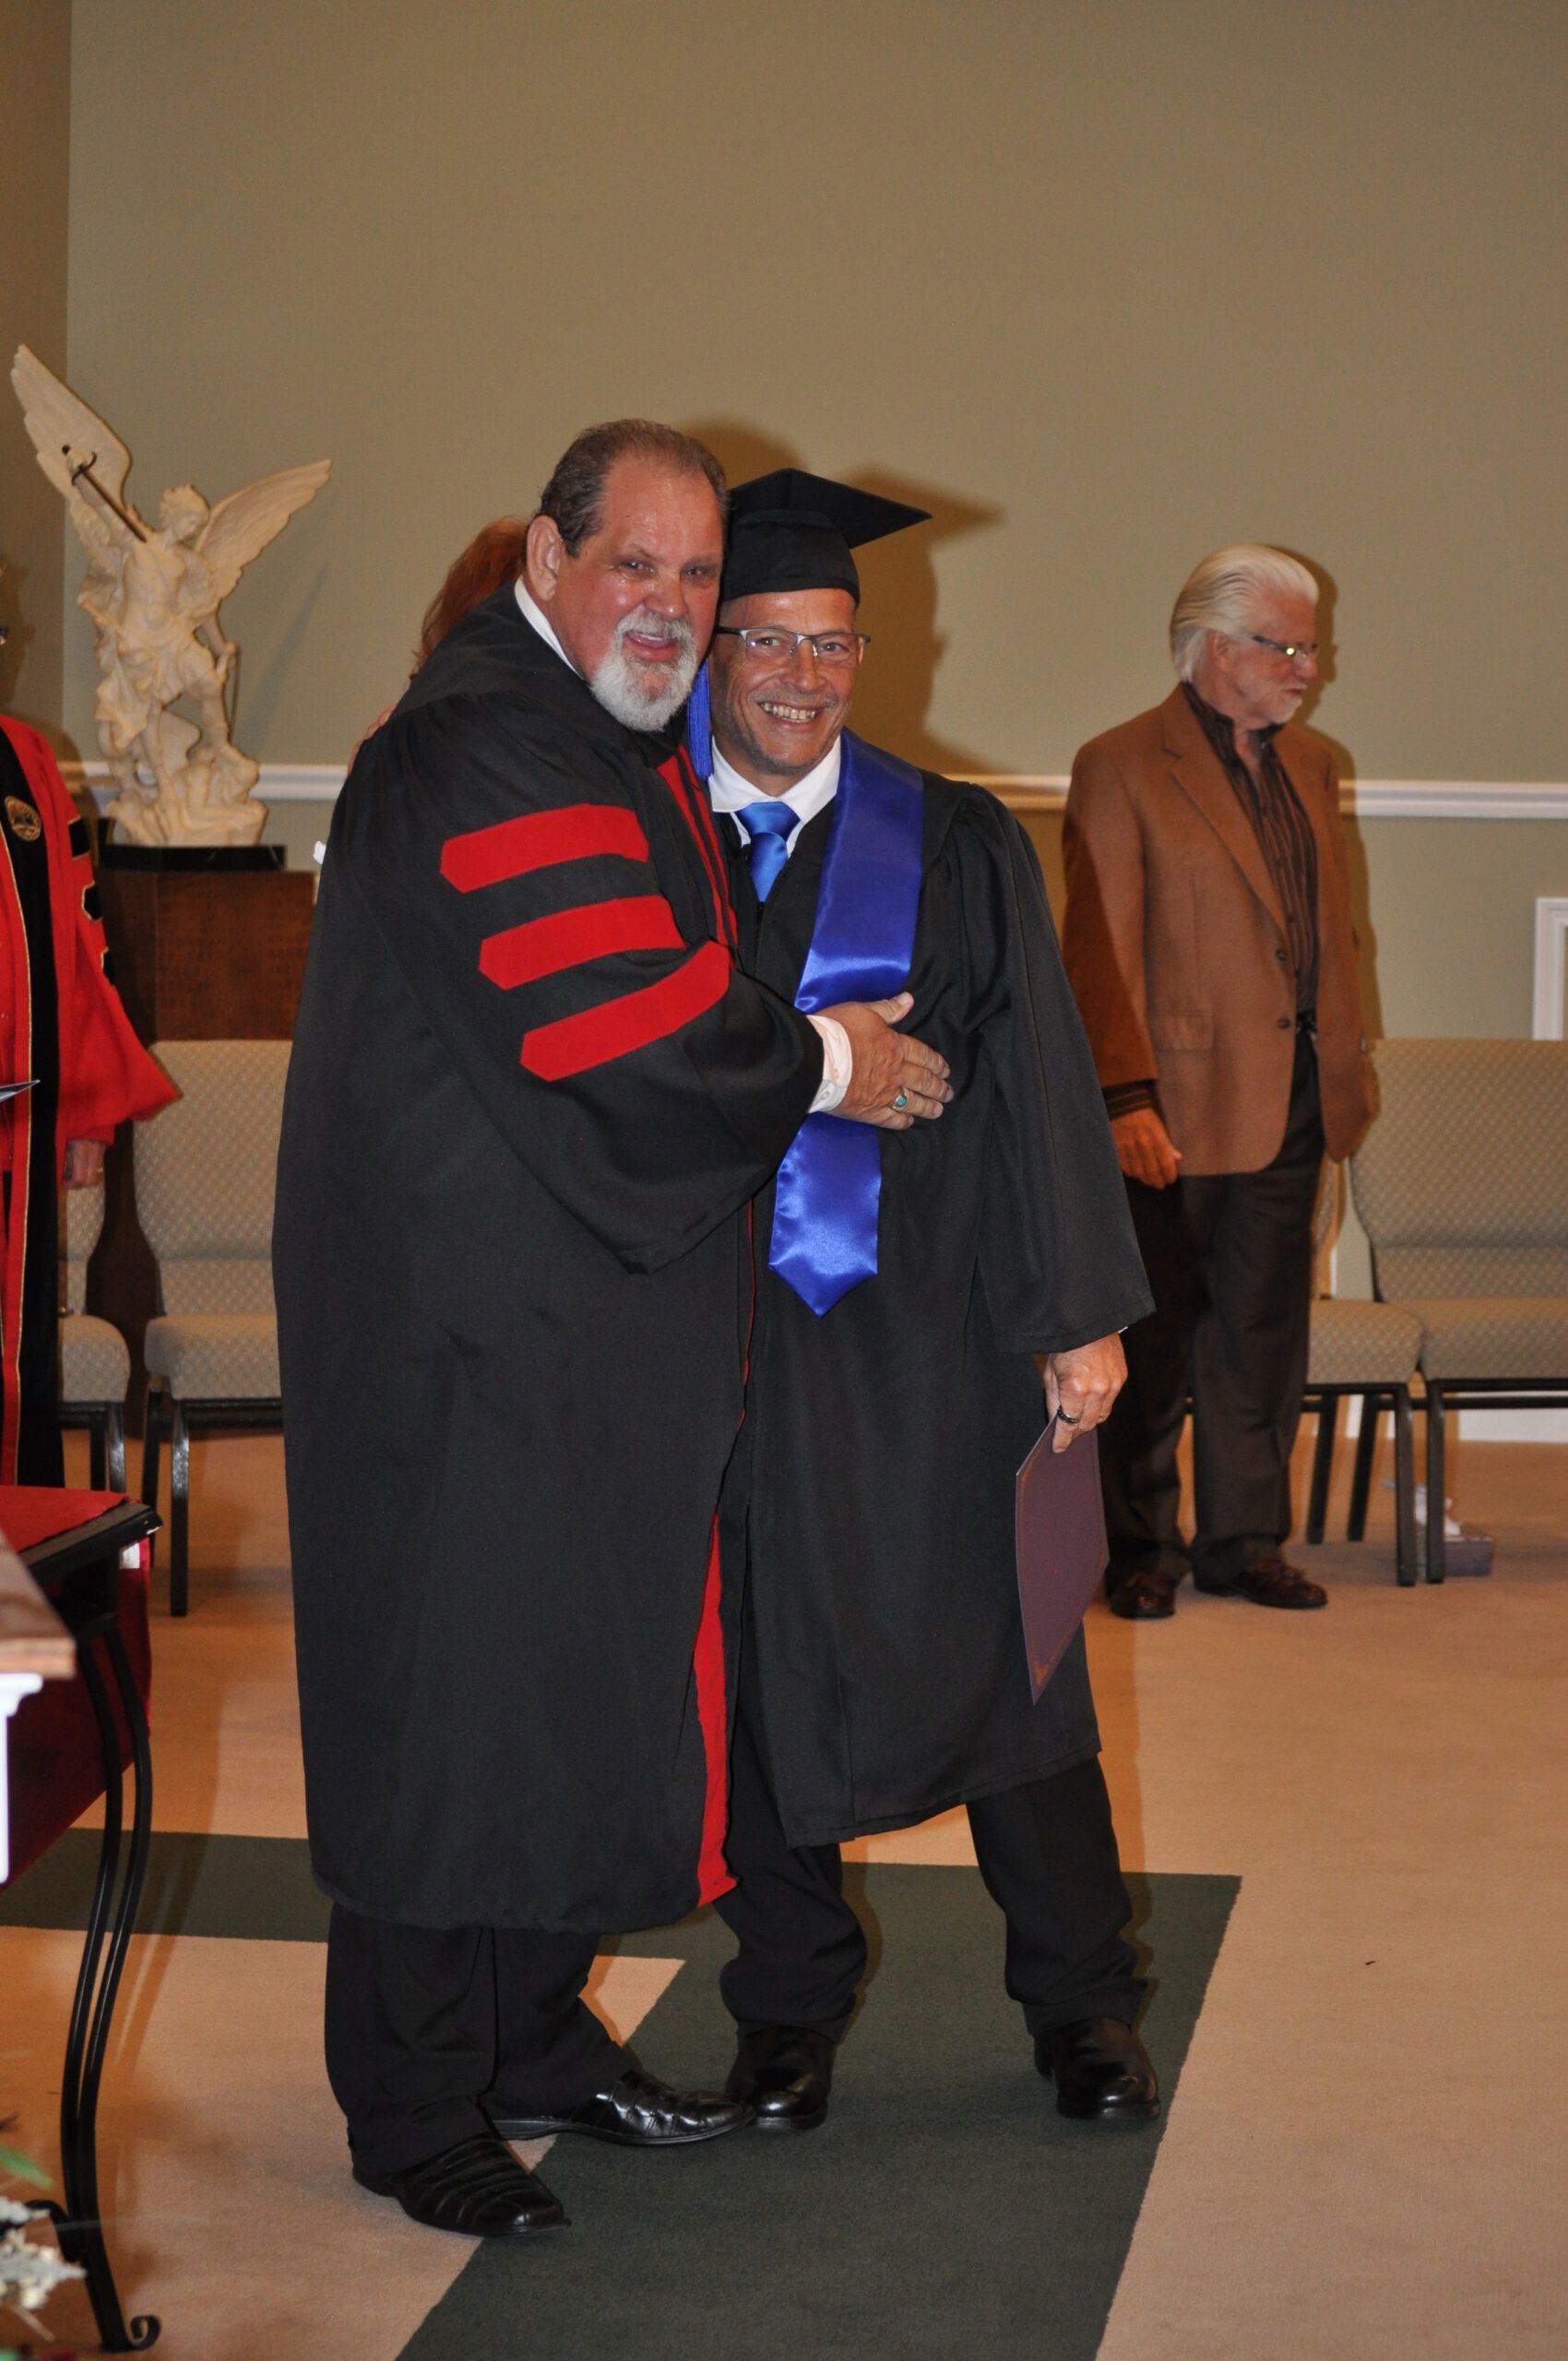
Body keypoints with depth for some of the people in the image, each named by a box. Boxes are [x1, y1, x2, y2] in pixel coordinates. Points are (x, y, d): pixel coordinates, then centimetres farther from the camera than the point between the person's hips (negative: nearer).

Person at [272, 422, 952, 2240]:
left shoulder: (625, 742, 15)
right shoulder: (476, 751, -17)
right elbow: (603, 1022, -23)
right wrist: (822, 1064, -10)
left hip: (592, 1311, 10)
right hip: (471, 1312, -10)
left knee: (581, 1669, 15)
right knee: (457, 1692, -2)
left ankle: (535, 2037, 28)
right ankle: (413, 2110, 10)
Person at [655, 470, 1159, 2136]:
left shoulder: (955, 850, 1)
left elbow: (1038, 1084, 0)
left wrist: (1082, 1314, -5)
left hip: (927, 1330, 0)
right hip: (721, 1337, 1)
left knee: (996, 1653, 7)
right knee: (761, 1671, 9)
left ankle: (1077, 2000, 23)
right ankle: (791, 2006, 26)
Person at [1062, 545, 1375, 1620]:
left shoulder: (1311, 763, 14)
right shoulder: (1122, 767, -8)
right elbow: (1102, 951, -12)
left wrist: (1348, 1060, 14)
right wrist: (1125, 1096, -17)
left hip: (1292, 1105, 6)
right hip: (1180, 1107, -6)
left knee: (1263, 1335, 11)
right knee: (1156, 1341, 4)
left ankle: (1244, 1540, 22)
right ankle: (1141, 1551, 15)